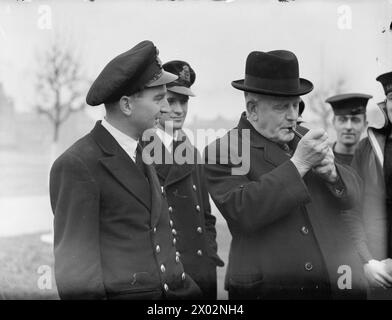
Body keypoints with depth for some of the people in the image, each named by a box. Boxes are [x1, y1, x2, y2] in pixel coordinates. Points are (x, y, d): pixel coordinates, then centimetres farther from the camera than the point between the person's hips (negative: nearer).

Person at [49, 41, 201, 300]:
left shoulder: (141, 152, 9)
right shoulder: (76, 165, -16)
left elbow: (160, 239, 12)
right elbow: (75, 264, -15)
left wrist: (185, 288, 8)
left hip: (167, 290, 7)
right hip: (120, 291, -7)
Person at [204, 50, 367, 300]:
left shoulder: (303, 137, 8)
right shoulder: (222, 153, -8)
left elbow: (350, 195, 9)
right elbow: (241, 213, -22)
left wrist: (331, 171, -12)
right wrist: (298, 164, -23)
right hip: (269, 288, -5)